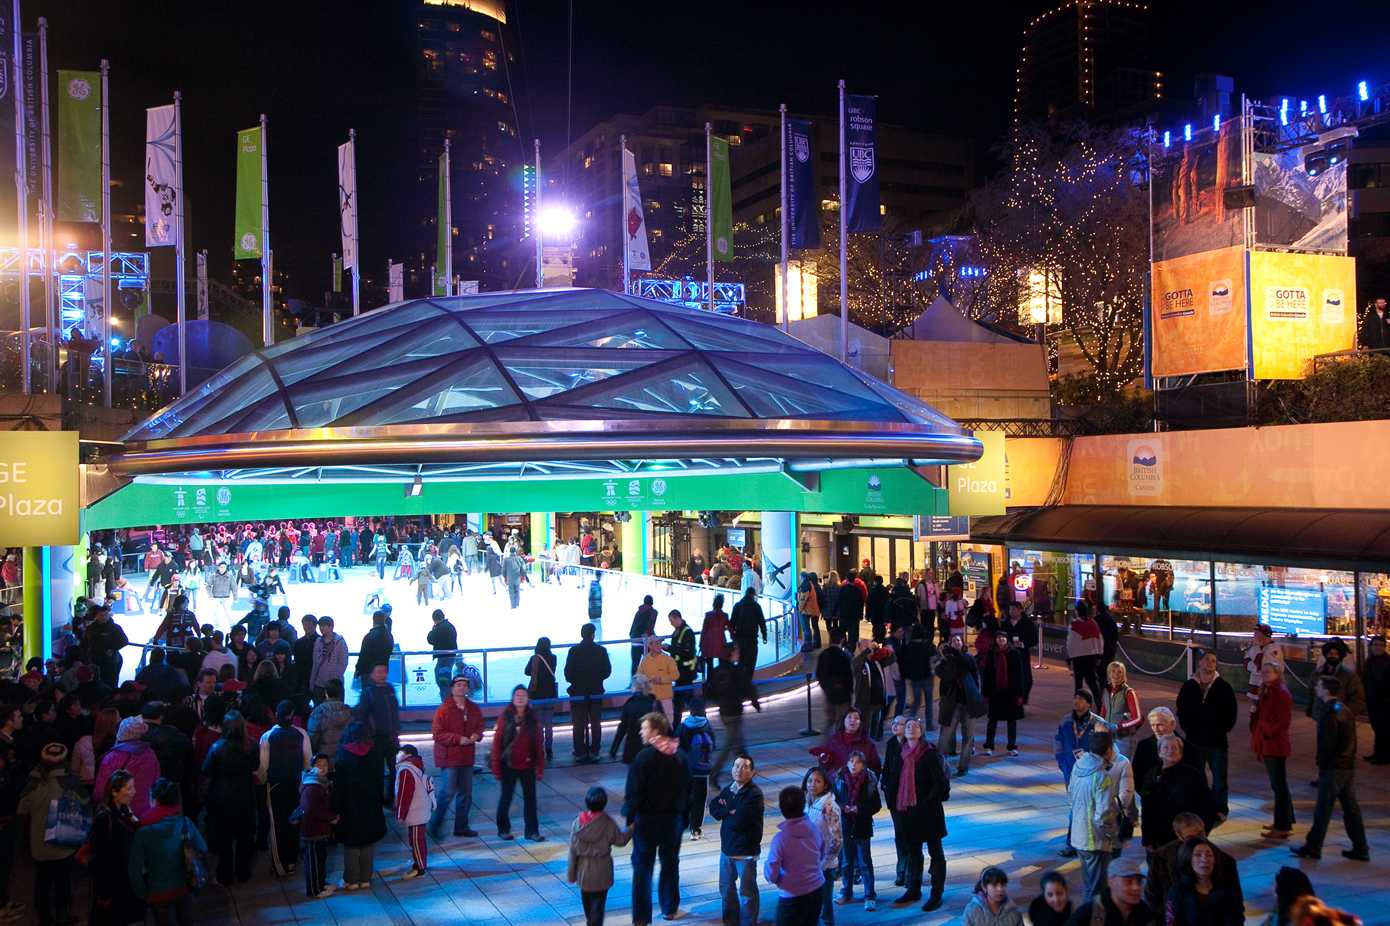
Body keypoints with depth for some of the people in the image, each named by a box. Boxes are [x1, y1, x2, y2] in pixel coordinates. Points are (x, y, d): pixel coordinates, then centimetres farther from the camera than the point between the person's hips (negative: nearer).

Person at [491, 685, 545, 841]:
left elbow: (539, 745, 2)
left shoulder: (532, 718, 1)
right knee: (506, 797, 10)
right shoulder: (505, 717, -8)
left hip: (528, 766, 3)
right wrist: (496, 768, -10)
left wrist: (540, 767, 0)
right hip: (509, 765, -2)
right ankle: (503, 829, 26)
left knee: (530, 798, 6)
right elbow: (497, 743, -8)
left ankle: (532, 831, 15)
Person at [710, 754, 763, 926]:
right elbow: (713, 808, -4)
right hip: (727, 847, 7)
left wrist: (725, 810, -9)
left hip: (746, 851, -7)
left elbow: (739, 820, -25)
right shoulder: (728, 789, 5)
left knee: (747, 892, 6)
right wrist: (731, 811, -17)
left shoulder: (755, 794, -18)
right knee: (726, 887, 19)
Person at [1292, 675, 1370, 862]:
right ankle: (1360, 849, 15)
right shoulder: (1346, 710, 10)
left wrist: (1322, 764, -9)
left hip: (1333, 768, -9)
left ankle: (1313, 848, 7)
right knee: (1351, 808, 12)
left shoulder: (1329, 713, -18)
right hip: (1349, 766, 9)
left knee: (1323, 809, 0)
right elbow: (1351, 740, 15)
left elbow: (1326, 743, -20)